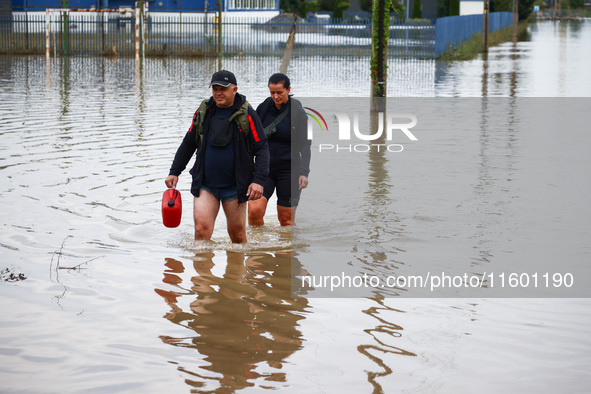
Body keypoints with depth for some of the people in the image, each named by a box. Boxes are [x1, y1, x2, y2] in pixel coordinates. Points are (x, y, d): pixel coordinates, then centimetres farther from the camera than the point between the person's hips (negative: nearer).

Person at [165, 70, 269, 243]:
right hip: (205, 185, 2)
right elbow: (188, 144, 17)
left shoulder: (247, 115, -5)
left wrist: (258, 181, -16)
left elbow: (262, 149, -5)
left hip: (234, 187, -2)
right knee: (202, 229, -13)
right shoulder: (203, 112, 5)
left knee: (237, 234, 6)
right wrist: (174, 172, 13)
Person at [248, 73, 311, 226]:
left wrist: (304, 172, -16)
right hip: (264, 168, 2)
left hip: (288, 170, -2)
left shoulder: (297, 112, -6)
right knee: (254, 210, -16)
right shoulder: (263, 108, 2)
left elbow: (305, 145, -5)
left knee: (286, 219, 2)